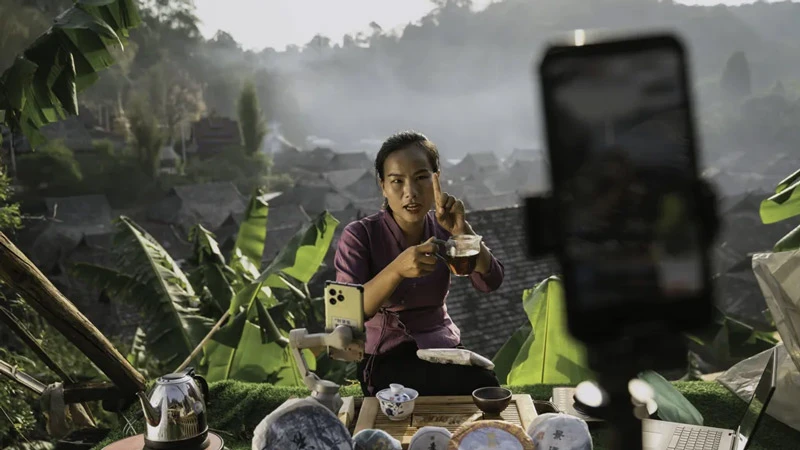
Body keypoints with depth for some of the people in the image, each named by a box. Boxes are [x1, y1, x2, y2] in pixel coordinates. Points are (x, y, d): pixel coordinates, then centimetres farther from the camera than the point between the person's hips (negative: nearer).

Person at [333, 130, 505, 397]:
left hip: (444, 348, 5)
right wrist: (397, 268, -39)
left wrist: (462, 230, -33)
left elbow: (489, 282, -16)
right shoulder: (359, 235, -12)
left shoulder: (443, 229, -1)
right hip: (386, 359, -4)